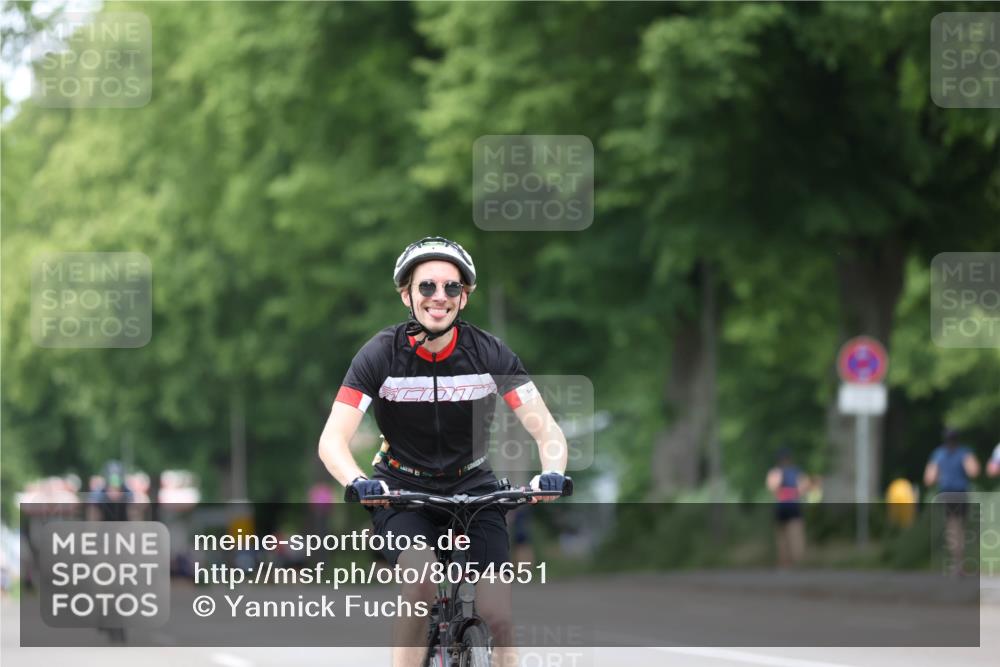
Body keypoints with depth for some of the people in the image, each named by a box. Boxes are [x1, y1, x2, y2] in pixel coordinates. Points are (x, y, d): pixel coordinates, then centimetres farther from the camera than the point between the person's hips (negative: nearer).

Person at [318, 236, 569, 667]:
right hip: (402, 490, -1)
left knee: (498, 617, -14)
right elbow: (332, 440, -21)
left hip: (472, 486, 2)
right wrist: (356, 482, -43)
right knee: (421, 581, -31)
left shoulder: (489, 353, -12)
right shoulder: (381, 355, -15)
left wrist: (551, 474, -38)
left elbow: (547, 431, -15)